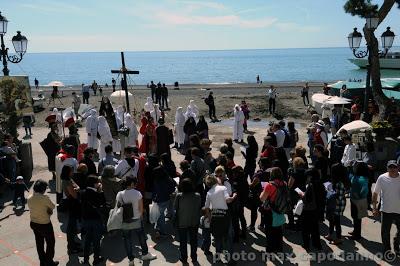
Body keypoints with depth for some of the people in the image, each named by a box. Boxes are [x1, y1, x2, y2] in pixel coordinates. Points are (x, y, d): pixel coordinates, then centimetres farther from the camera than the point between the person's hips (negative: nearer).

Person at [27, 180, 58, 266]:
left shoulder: (29, 198, -4)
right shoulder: (44, 198, -25)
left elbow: (37, 208, 3)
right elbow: (53, 207, -13)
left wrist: (46, 210, -4)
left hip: (33, 223, 7)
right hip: (45, 224, -7)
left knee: (39, 243, 21)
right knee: (50, 242, 14)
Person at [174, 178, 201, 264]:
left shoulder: (179, 196, -19)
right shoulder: (197, 196, -13)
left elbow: (175, 207, -10)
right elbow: (200, 207, -3)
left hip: (182, 222, -2)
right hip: (194, 222, 2)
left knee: (183, 241, 15)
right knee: (193, 240, 19)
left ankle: (184, 258, 26)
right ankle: (194, 258, 30)